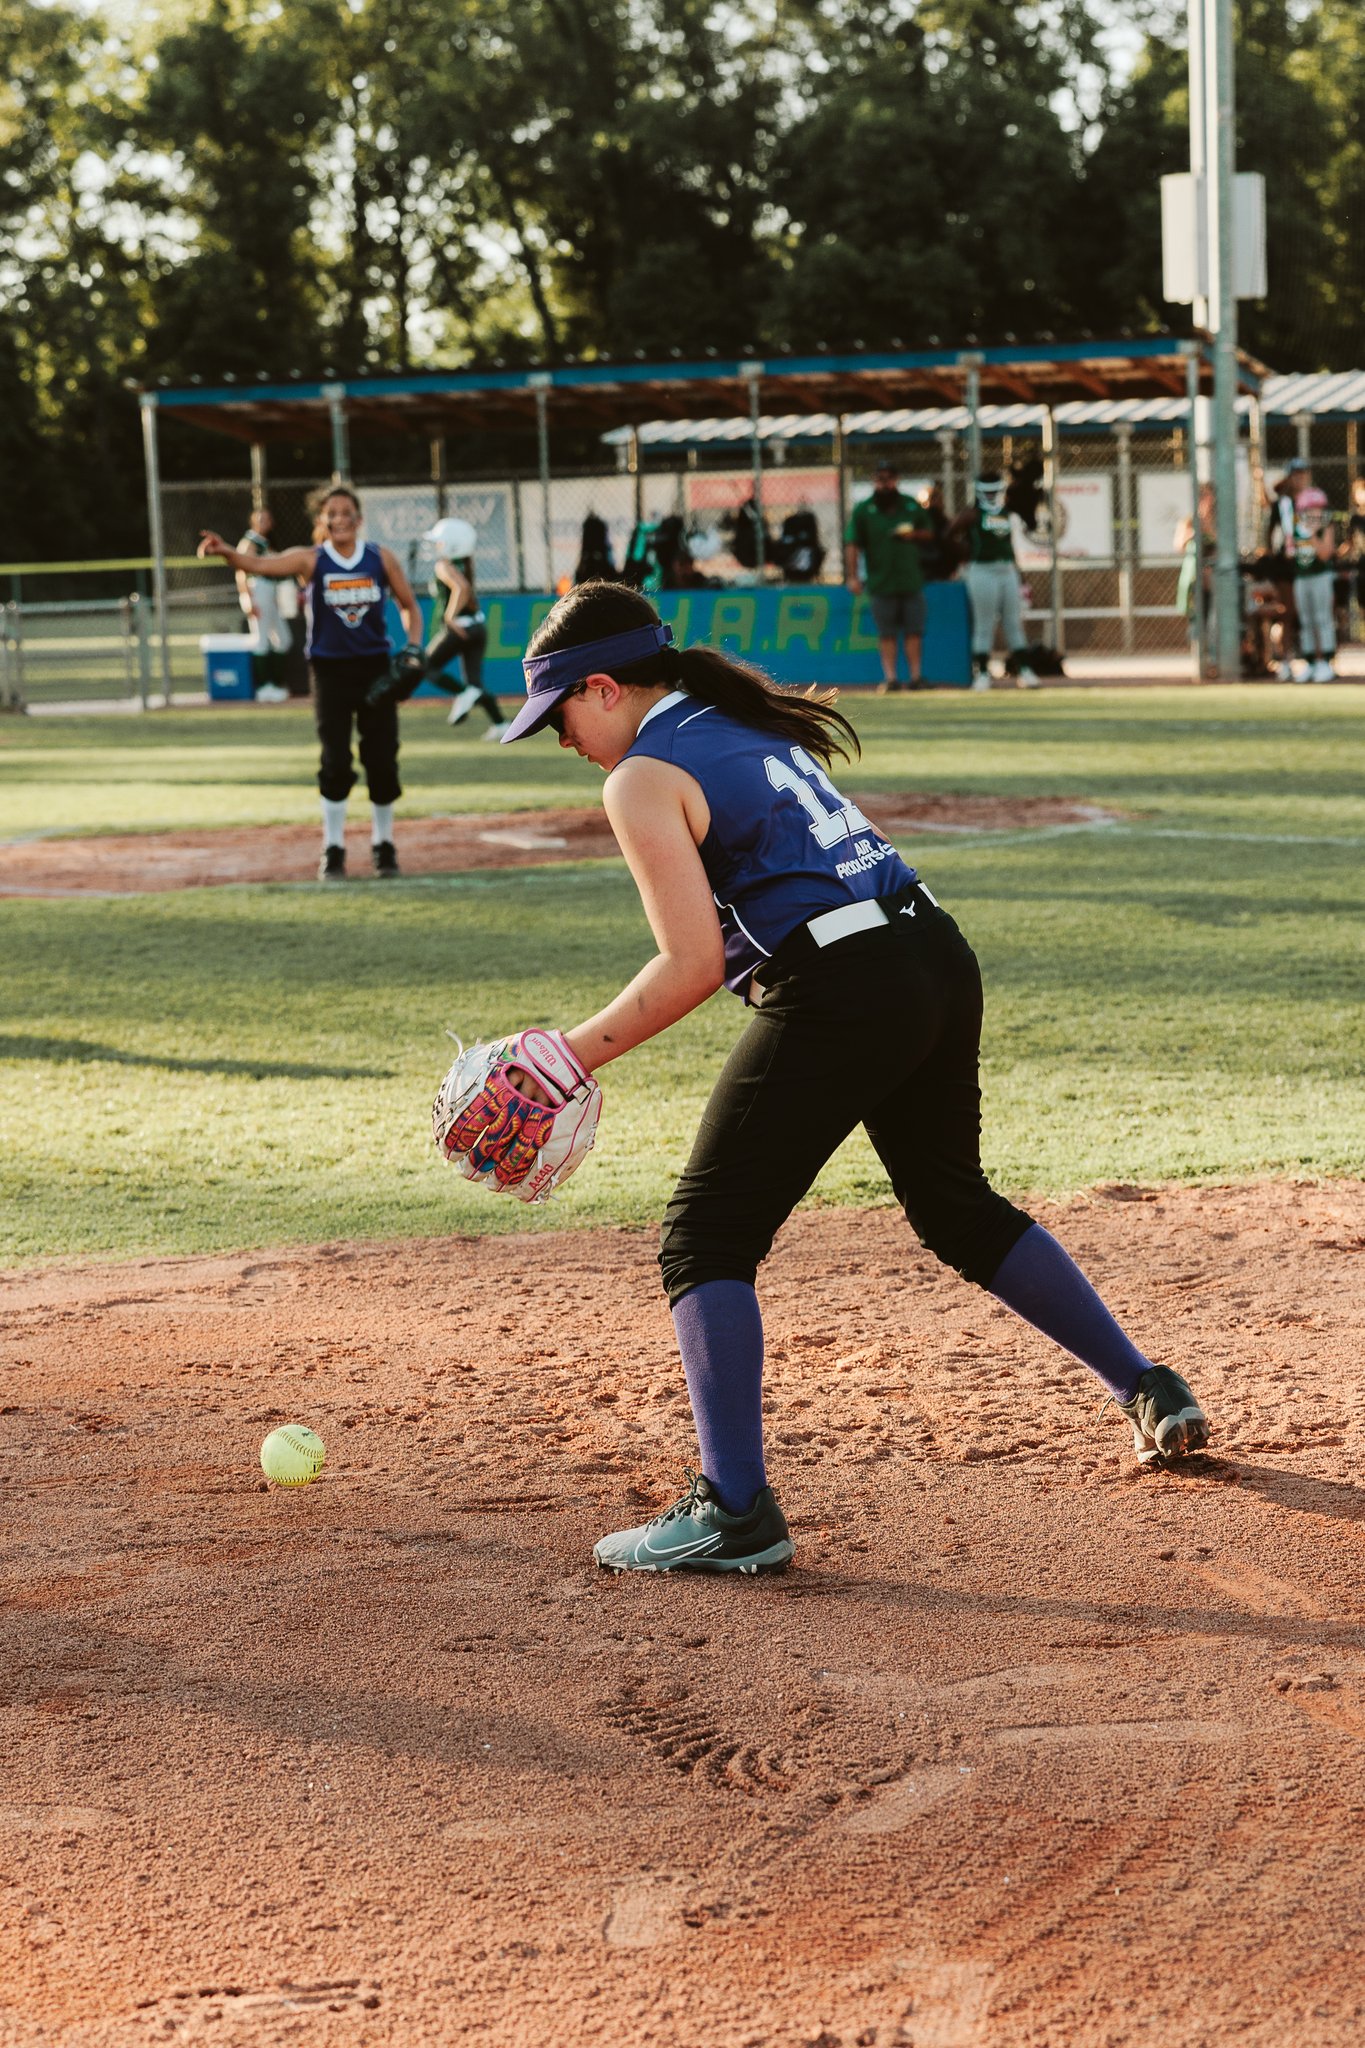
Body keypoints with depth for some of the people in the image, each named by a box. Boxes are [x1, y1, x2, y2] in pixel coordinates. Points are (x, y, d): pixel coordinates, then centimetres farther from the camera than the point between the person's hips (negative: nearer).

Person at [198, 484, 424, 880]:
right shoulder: (310, 560, -5)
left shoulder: (381, 558, 1)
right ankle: (333, 849, 6)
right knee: (335, 762, -4)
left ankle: (383, 844, 20)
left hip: (375, 667, 2)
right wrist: (227, 554, -40)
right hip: (330, 669, -2)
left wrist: (414, 646, -5)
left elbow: (408, 605, 11)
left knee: (382, 759, 4)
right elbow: (261, 564, -21)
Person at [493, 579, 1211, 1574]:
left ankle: (736, 1509, -12)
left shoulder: (643, 779, -5)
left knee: (706, 1238, -2)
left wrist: (574, 1053, -5)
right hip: (943, 960, 9)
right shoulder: (750, 722, 20)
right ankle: (1151, 1389, 32)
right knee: (958, 1204, 27)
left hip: (843, 993, -9)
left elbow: (695, 965, -12)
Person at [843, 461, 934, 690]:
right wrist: (852, 576, -14)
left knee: (913, 630, 4)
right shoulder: (863, 510, 0)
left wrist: (915, 534, -5)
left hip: (911, 579, 2)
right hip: (881, 583, -2)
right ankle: (890, 677, 3)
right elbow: (852, 544, -5)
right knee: (887, 633, 1)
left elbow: (929, 533, 18)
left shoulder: (912, 506, 9)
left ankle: (915, 676, 9)